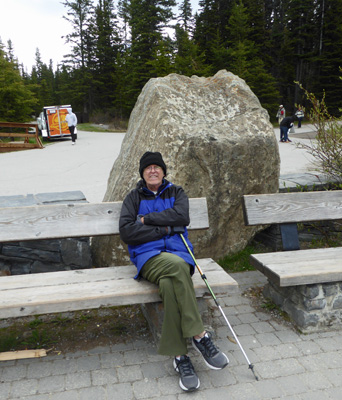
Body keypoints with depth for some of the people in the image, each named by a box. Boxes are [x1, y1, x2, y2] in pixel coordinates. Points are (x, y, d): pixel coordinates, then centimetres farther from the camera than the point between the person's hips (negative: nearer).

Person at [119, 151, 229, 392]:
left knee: (170, 284, -34)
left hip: (178, 253, 1)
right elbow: (126, 232, -1)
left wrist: (146, 219, -4)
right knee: (177, 266, -36)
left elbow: (182, 217, -5)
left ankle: (180, 357, -27)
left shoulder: (176, 192, 18)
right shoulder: (134, 197, 16)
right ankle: (200, 335, -31)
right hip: (148, 257, -1)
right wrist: (164, 228, -6)